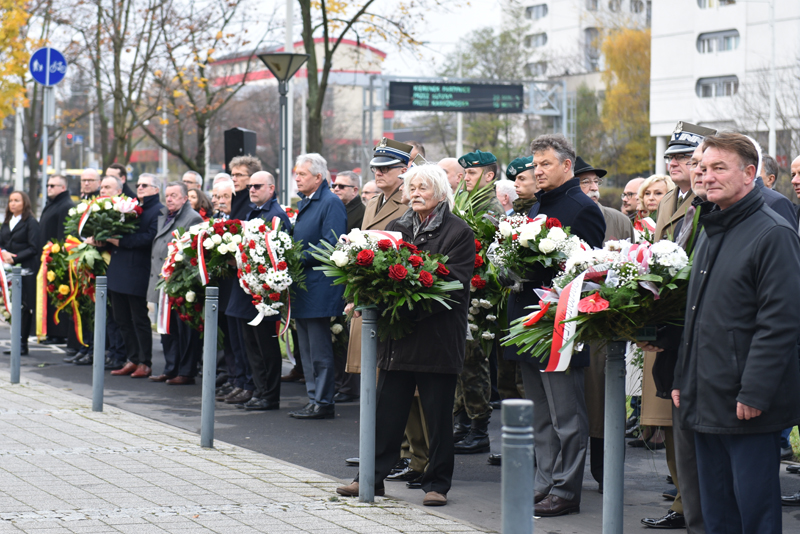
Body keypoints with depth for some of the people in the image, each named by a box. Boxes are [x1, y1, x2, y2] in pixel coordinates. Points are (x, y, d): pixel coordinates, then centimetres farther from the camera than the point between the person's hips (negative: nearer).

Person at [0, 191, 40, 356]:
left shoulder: (31, 223, -4)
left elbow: (34, 248, -10)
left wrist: (15, 258, -16)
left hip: (25, 270, -6)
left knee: (25, 307, -4)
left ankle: (23, 344, -1)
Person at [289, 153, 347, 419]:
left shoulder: (331, 203, -11)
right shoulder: (303, 204, 17)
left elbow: (331, 246, -19)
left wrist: (299, 258, -18)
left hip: (319, 286, -10)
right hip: (302, 288, 10)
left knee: (319, 350, -5)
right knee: (307, 350, 13)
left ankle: (323, 403, -1)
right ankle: (314, 398, 19)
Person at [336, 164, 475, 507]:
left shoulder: (459, 232, -2)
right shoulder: (396, 228, 14)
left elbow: (457, 285, -9)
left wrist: (418, 301, -20)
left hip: (438, 334, -4)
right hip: (398, 333, 4)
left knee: (437, 412, 2)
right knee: (388, 409, 6)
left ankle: (437, 483, 11)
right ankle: (372, 476, 13)